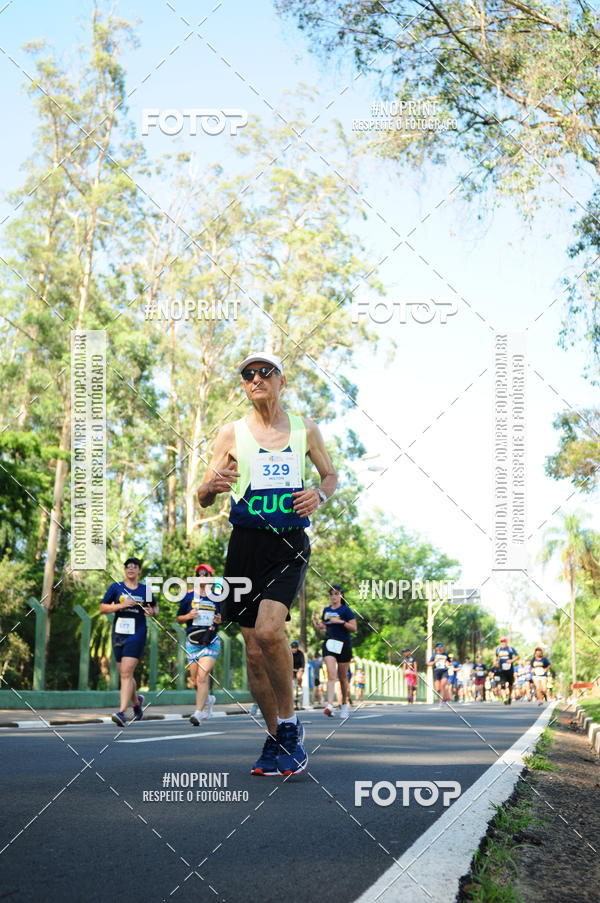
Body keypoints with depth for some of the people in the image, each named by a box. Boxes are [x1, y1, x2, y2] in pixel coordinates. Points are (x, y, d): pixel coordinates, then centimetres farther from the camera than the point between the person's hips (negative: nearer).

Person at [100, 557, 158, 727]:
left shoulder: (145, 590, 6)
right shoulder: (115, 587, 5)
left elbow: (155, 606, 21)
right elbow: (102, 608, 3)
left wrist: (152, 612, -2)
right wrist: (121, 605, -11)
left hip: (137, 635, -3)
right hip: (118, 634, 3)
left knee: (126, 673, -15)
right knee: (125, 675, 12)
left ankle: (122, 712, -20)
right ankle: (137, 701, 39)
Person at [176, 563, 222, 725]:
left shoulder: (217, 597, 6)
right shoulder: (189, 596, 6)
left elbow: (224, 617, 18)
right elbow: (179, 619, 12)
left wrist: (220, 620, -5)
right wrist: (188, 616, -9)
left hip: (211, 642, -2)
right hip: (192, 642, 2)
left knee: (202, 676, -17)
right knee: (195, 680, 7)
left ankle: (199, 713, -16)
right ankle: (208, 699, 37)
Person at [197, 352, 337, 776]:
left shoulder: (305, 430, 9)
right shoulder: (232, 433, 8)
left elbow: (331, 474, 22)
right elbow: (203, 498, 9)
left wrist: (320, 494, -2)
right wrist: (213, 485, -16)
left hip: (290, 543, -2)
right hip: (246, 542, 2)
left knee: (268, 630, -23)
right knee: (255, 651, 2)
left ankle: (289, 722, -6)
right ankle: (277, 739, 17)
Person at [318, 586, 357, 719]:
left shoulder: (346, 610, -2)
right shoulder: (326, 610, 12)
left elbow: (353, 627, -7)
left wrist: (341, 621, -20)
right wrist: (321, 625, 4)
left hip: (343, 645, -3)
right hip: (329, 643, 3)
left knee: (342, 677, 7)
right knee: (331, 674, -15)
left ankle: (344, 705, 25)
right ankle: (330, 705, -27)